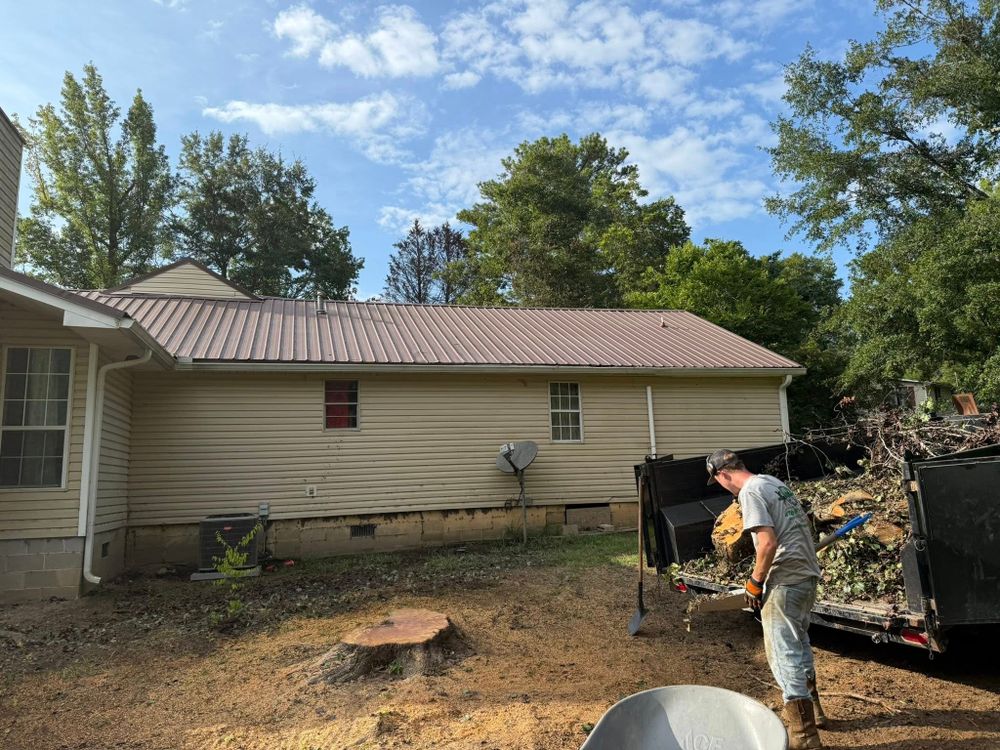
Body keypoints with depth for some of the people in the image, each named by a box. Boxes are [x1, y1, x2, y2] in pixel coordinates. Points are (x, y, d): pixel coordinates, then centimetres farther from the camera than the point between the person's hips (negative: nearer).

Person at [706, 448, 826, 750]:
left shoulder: (750, 492, -15)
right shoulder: (774, 481, 13)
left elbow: (768, 543, -23)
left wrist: (755, 582, -11)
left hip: (785, 580, -10)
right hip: (808, 573, 10)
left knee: (784, 652, -1)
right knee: (798, 642, 25)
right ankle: (812, 710, 41)